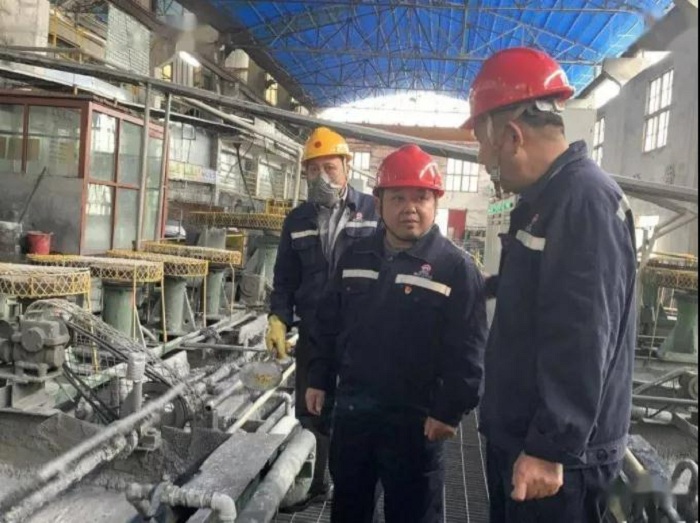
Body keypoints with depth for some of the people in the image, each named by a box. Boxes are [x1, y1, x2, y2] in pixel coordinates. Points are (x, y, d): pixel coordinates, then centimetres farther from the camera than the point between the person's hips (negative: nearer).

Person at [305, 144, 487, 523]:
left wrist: (450, 411, -15)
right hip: (351, 408, 5)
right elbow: (328, 326, 12)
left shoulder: (455, 267, -11)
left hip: (415, 419, -5)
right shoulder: (355, 257, 5)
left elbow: (467, 352, -13)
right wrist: (319, 379, 10)